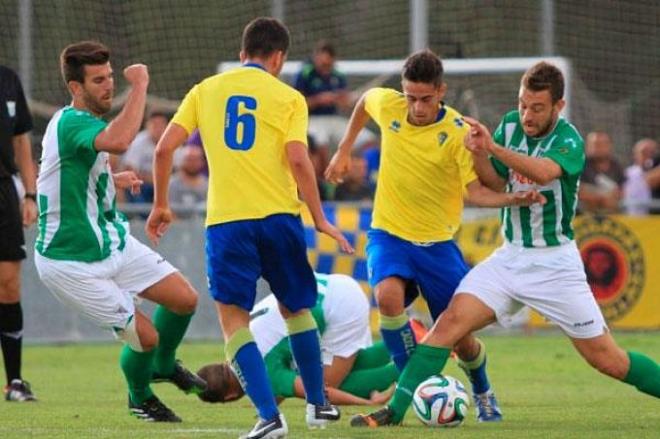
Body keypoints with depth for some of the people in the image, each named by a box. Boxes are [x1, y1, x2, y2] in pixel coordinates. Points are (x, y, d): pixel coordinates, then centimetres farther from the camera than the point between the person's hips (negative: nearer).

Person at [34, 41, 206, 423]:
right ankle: (140, 399, 25)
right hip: (72, 262, -9)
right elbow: (119, 141, -49)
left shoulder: (83, 121, 7)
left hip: (112, 241, 9)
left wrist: (112, 181, 15)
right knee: (145, 336, -7)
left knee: (185, 299, 2)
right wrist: (140, 87, -40)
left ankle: (163, 364, 32)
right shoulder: (72, 123, -26)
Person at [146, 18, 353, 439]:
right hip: (279, 215, 0)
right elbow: (297, 159, -9)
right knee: (296, 309, 21)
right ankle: (318, 404, 31)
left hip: (226, 221, 0)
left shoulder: (205, 91, 9)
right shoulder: (288, 98, 3)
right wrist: (320, 220, -3)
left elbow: (165, 148, 3)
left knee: (234, 320, 2)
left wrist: (161, 205, 15)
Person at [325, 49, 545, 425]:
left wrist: (514, 199, -36)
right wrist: (344, 151, 18)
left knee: (461, 338, 3)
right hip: (389, 234, 1)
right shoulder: (387, 105, -8)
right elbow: (364, 101, 17)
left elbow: (476, 191, -18)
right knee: (389, 296, -31)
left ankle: (483, 392, 37)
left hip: (437, 242, -1)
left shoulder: (458, 133, -16)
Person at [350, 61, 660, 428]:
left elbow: (544, 172, -37)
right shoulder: (511, 125, 1)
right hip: (510, 257, 4)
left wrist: (493, 147, -46)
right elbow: (497, 184, 2)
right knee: (452, 322, -15)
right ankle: (395, 410, -14)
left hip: (555, 265, -4)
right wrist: (478, 155, -17)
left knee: (607, 359, -2)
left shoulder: (569, 141, -16)